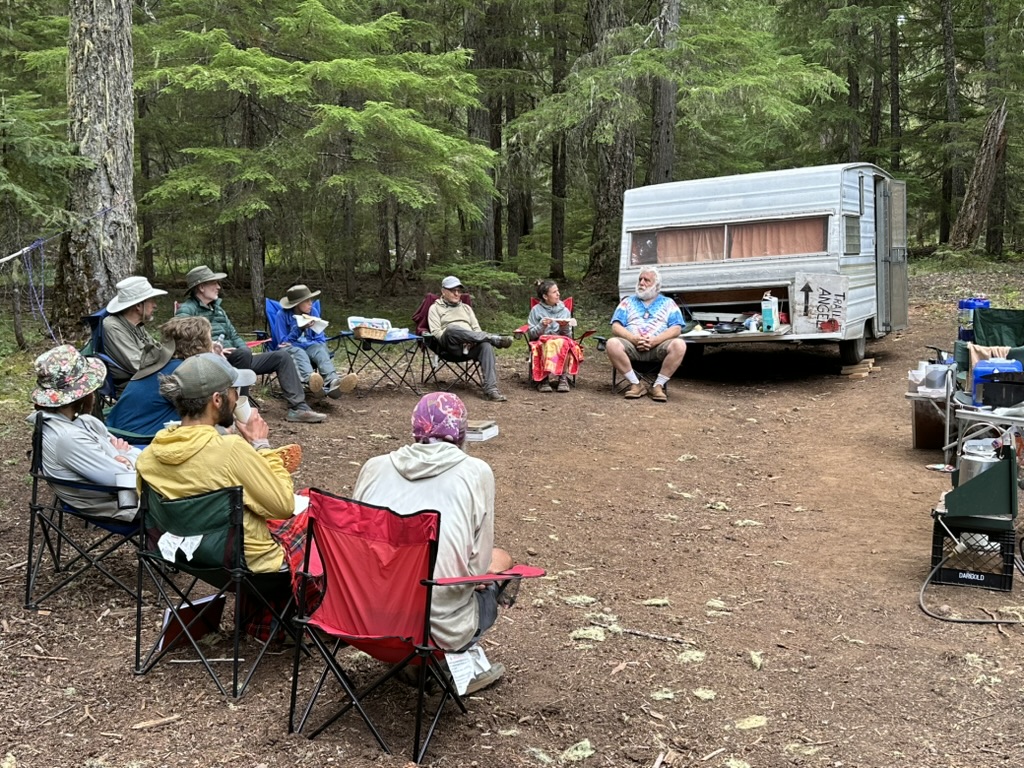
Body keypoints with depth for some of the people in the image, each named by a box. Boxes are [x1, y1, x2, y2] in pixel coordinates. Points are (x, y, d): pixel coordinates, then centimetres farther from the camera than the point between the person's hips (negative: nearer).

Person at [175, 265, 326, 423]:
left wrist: (246, 351, 4)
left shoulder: (217, 308, 23)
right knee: (243, 354, -38)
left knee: (282, 356, -2)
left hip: (235, 360, 8)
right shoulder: (187, 310, -5)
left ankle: (298, 407, -11)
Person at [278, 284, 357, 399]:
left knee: (320, 351, -34)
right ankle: (309, 379, -77)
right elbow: (283, 342, -3)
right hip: (291, 348, -3)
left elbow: (320, 339, 12)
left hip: (310, 346, 3)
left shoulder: (313, 312, 9)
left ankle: (332, 381, -69)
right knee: (300, 353, -40)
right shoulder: (283, 315, -2)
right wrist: (300, 329, -17)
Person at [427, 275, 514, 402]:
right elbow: (436, 332, 1)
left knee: (486, 345, -33)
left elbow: (477, 329, 19)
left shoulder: (466, 308, 29)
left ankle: (491, 389, -43)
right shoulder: (435, 308, 16)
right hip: (451, 346, -3)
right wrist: (458, 339, -13)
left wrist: (471, 341, -6)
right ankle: (495, 339, -35)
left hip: (470, 345, 3)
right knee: (451, 328, -38)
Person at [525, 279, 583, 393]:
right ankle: (544, 379, -39)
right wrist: (541, 325, -13)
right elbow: (531, 334, 4)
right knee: (549, 344, -37)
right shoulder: (536, 310, 8)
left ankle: (563, 377, -37)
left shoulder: (565, 310, 14)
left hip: (563, 342, 2)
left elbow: (568, 336, 12)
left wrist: (565, 327, -10)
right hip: (542, 342, -2)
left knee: (564, 344, -35)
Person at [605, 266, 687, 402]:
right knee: (612, 344, -31)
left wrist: (655, 341, -14)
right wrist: (634, 338, -13)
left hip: (659, 346, -1)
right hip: (631, 344, 1)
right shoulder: (627, 302, 20)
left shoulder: (668, 303, 17)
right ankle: (636, 384, -19)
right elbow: (616, 327, 8)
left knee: (679, 345, -32)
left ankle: (658, 385, -19)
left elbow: (676, 329, 4)